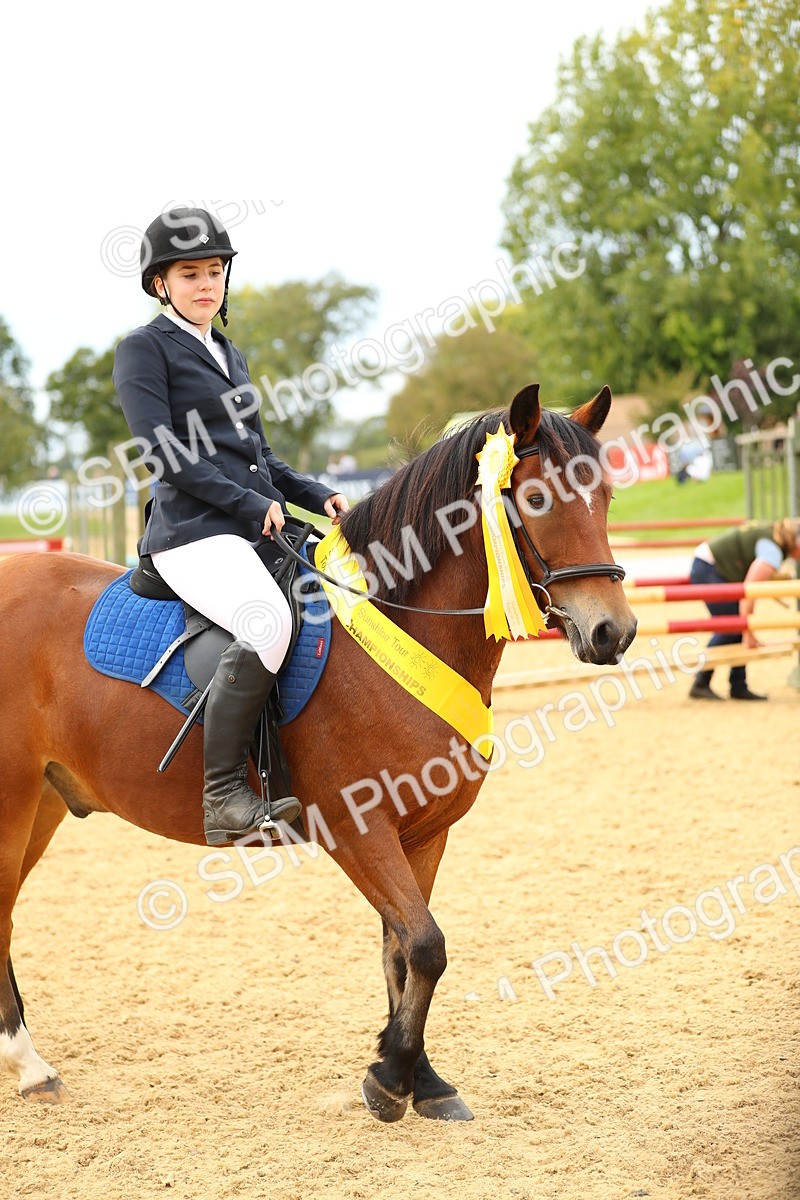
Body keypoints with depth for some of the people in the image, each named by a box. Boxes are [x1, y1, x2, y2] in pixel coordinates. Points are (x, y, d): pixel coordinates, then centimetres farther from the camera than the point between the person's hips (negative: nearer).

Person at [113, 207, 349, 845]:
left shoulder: (230, 356, 23)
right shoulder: (144, 349, -1)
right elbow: (162, 451, -12)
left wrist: (319, 498, 9)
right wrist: (251, 504, -15)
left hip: (262, 529, 9)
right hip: (195, 534, -9)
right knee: (269, 622, -35)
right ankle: (222, 795, -29)